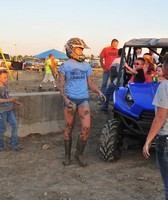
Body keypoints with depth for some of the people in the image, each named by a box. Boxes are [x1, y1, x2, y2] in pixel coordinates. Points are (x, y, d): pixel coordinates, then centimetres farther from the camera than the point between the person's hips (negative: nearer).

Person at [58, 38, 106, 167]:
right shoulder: (65, 66, 4)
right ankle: (67, 155, 20)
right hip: (70, 99, -2)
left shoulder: (86, 66, 14)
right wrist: (65, 98, -15)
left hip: (83, 99, 2)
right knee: (69, 128, 5)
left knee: (86, 127, -10)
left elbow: (90, 83, 16)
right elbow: (61, 85, 1)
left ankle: (79, 153, 9)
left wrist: (99, 92, -1)